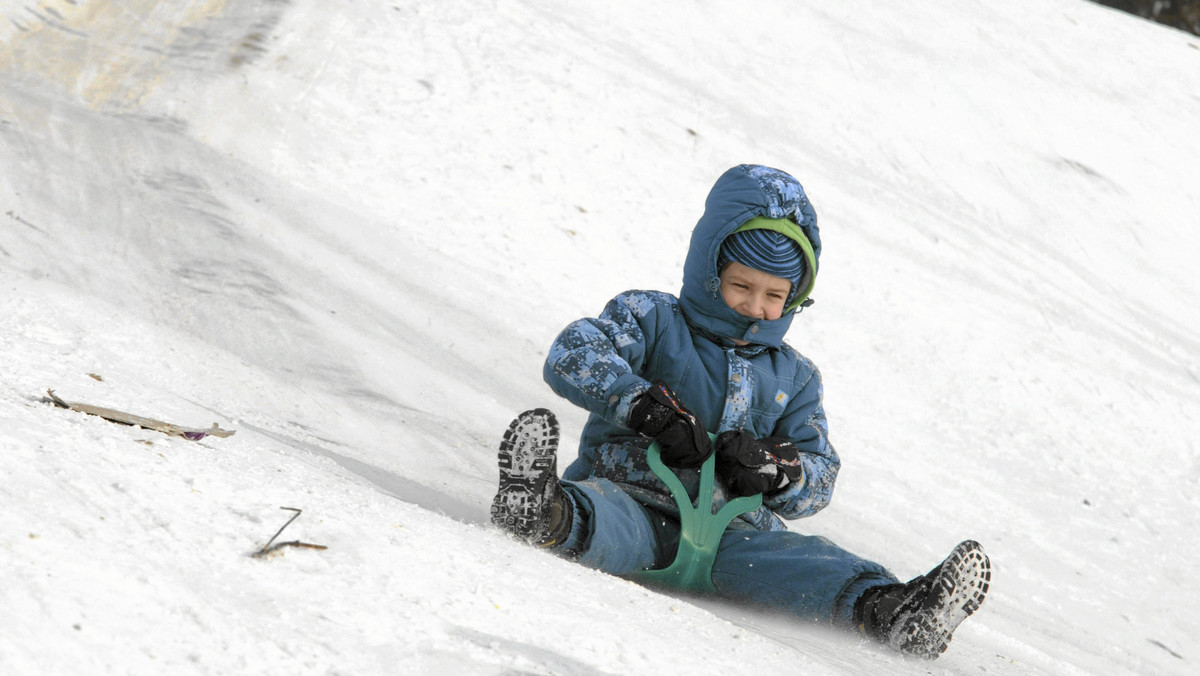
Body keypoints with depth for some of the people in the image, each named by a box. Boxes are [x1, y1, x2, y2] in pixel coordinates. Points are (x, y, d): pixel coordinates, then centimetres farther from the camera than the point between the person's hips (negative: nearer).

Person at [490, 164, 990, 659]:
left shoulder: (794, 378, 23)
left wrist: (776, 469, -8)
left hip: (726, 526, 3)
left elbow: (818, 481, 18)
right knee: (610, 526, -41)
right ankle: (547, 516, -75)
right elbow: (573, 356, -8)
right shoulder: (651, 320, 10)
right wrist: (652, 408, -22)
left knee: (796, 561, -30)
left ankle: (887, 610, -57)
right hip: (636, 498, -2)